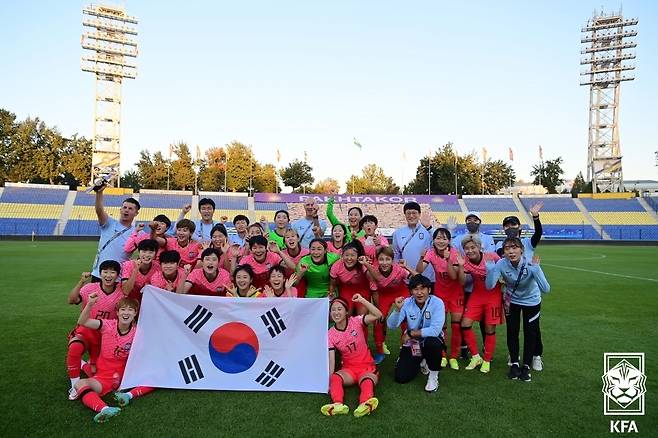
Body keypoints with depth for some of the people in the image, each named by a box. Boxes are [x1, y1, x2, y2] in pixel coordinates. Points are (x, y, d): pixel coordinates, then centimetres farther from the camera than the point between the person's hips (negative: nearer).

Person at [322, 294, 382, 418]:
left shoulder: (356, 321, -7)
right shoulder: (330, 334, -2)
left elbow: (378, 315, -22)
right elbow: (331, 360, -7)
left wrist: (362, 300, -26)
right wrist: (329, 381, -18)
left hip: (367, 367, -2)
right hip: (348, 368, 2)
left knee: (367, 382, -35)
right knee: (335, 378, -30)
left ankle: (365, 404, -61)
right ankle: (338, 404, -52)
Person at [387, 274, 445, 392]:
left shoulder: (437, 303, -21)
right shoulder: (407, 303, -11)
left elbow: (435, 331, -30)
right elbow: (391, 325, -16)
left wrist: (410, 333, -22)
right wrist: (398, 308, -33)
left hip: (432, 340, -3)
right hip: (412, 343, 3)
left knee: (432, 343, -38)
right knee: (401, 377, -6)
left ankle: (433, 375, -8)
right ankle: (420, 362, 26)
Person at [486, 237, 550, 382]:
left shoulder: (530, 264, -32)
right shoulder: (502, 264, -28)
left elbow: (546, 289, -39)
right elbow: (489, 286, -34)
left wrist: (536, 269, -49)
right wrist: (490, 266, -43)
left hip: (531, 301, -1)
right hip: (512, 301, 1)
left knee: (530, 334, 5)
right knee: (512, 332, 6)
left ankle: (526, 366, 25)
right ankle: (514, 364, 27)